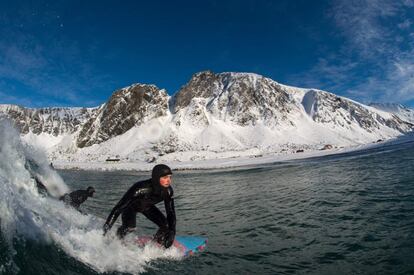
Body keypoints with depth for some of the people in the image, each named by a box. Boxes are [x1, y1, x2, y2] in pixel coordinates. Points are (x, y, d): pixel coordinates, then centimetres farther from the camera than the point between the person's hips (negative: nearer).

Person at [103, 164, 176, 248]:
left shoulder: (168, 190, -28)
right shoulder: (141, 188, -43)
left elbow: (171, 212, -17)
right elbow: (119, 207, -39)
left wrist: (172, 232, -25)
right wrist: (107, 226, -39)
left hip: (147, 206, 4)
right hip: (131, 205, -4)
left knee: (165, 226, -10)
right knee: (129, 227, -29)